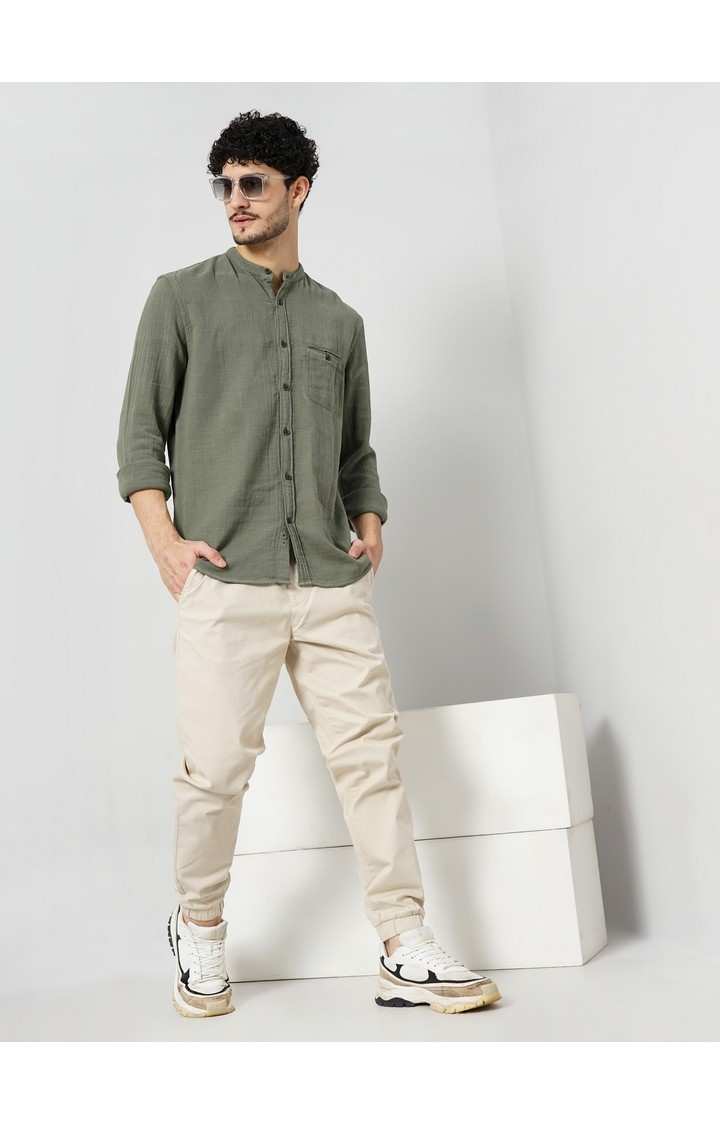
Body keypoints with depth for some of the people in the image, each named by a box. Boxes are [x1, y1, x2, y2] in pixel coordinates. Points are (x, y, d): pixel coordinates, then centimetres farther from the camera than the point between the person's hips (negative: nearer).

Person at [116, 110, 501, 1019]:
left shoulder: (340, 321, 19)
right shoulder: (181, 298, 10)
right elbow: (141, 431, 5)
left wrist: (370, 524, 5)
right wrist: (165, 540, -6)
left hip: (333, 583, 3)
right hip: (224, 580, -3)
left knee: (371, 753, 0)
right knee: (216, 768, -2)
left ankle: (406, 954, 8)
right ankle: (198, 933, 23)